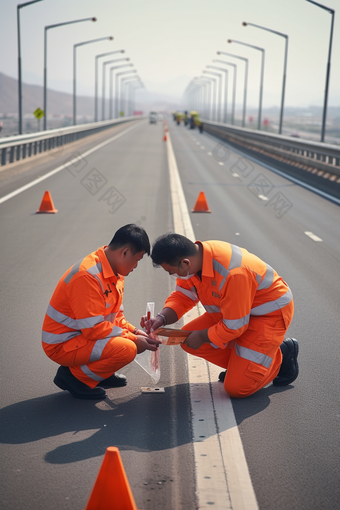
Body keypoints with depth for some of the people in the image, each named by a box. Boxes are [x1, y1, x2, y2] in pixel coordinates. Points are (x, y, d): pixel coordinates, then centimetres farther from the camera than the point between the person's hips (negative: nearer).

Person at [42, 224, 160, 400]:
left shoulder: (114, 272, 5)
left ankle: (99, 372, 12)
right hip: (62, 345, -10)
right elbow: (93, 328, -27)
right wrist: (132, 338, -20)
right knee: (127, 349, -27)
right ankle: (72, 376, -9)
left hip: (85, 335, 10)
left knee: (139, 337, 9)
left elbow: (115, 315, 12)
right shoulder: (88, 276, -27)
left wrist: (134, 332, -4)